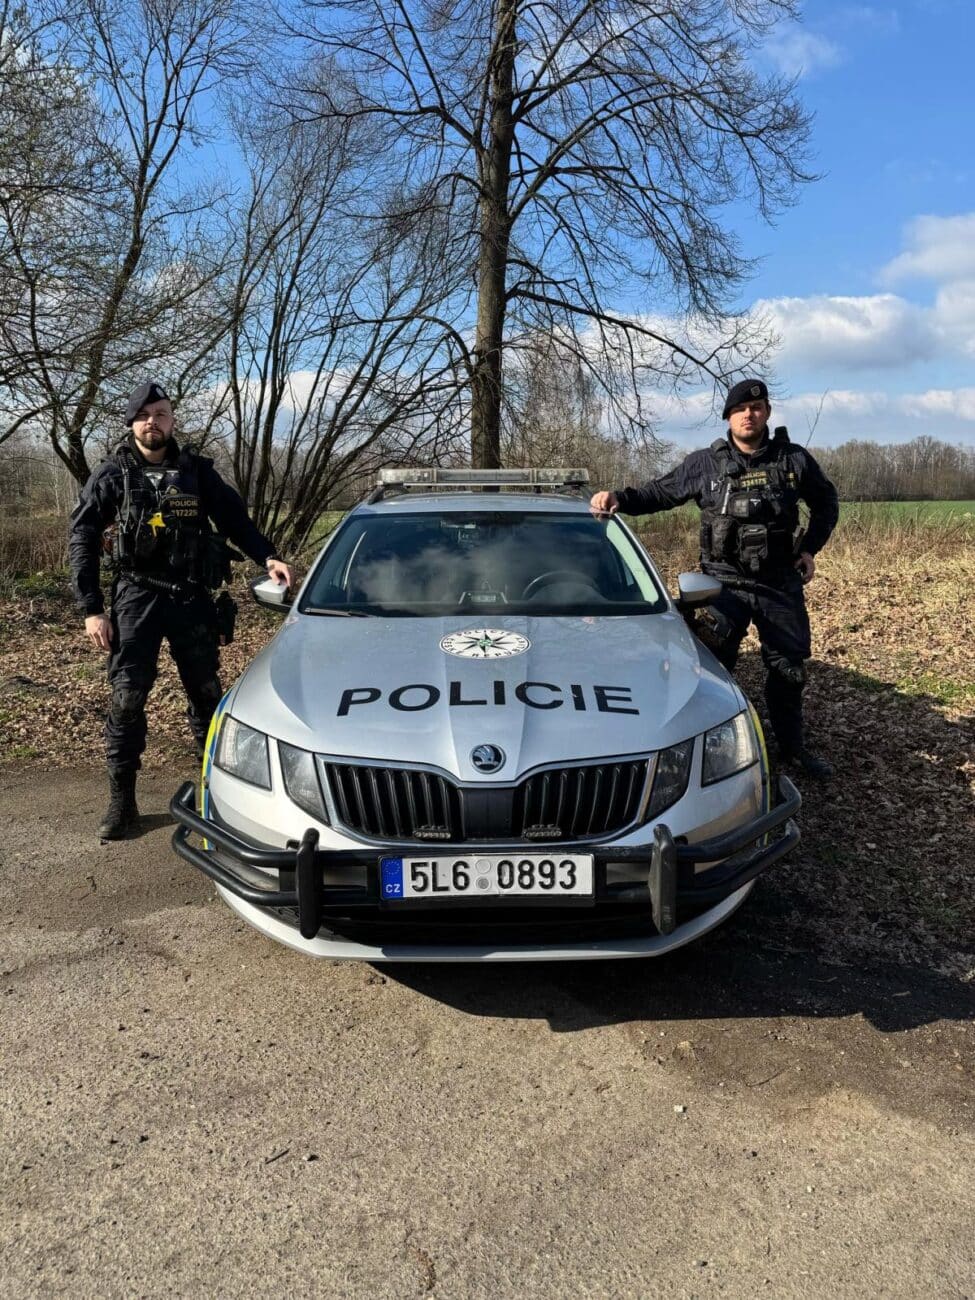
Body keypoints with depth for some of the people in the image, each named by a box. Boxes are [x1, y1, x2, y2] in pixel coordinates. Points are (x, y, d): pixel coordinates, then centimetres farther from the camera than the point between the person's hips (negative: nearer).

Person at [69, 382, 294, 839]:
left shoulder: (196, 470, 3)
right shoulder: (113, 475, -2)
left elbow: (234, 518, 7)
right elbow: (82, 539, -1)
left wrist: (268, 557, -11)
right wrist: (91, 609, -8)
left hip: (192, 597, 2)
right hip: (137, 598, -2)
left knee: (206, 692, 10)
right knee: (127, 698, -2)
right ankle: (122, 801, 9)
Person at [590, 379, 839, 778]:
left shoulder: (795, 460, 0)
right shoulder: (705, 464, -3)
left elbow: (825, 503, 15)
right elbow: (658, 493, 3)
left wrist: (811, 548, 5)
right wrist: (619, 498, -14)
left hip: (781, 584, 2)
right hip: (725, 583, -2)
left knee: (789, 667, 13)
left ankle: (792, 745, 31)